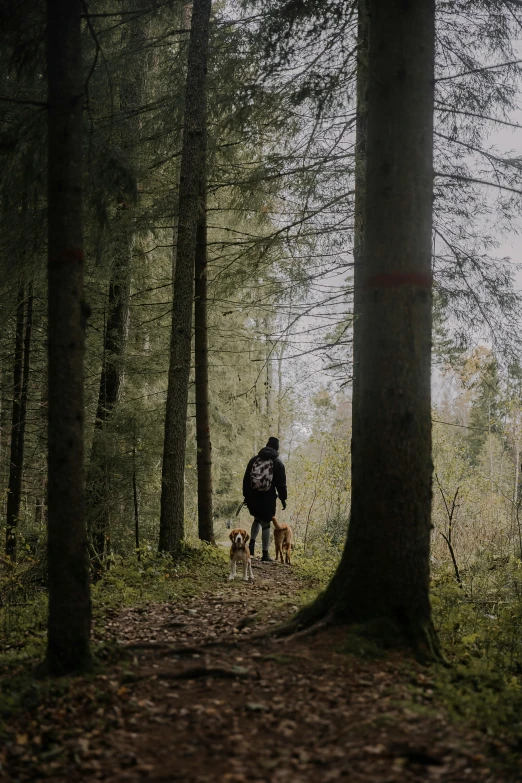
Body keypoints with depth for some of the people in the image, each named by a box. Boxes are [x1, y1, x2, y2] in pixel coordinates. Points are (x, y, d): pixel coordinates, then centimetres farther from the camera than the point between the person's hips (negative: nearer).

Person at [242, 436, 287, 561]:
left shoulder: (254, 460, 7)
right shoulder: (278, 463, -2)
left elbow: (246, 479, 8)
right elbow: (281, 483, -3)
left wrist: (246, 495, 14)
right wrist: (283, 498, 6)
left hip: (253, 497, 3)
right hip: (268, 499, -3)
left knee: (257, 519, 24)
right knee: (266, 524, 3)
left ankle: (252, 542, 3)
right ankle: (265, 554, 3)